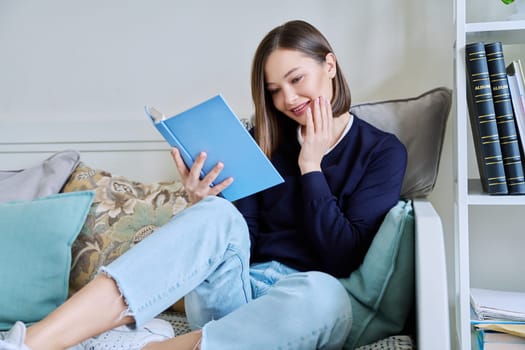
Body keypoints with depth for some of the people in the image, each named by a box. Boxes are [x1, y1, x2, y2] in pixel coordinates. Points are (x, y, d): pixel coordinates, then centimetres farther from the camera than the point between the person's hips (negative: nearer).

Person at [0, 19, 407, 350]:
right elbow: (244, 239, 7)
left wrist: (311, 166, -9)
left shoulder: (383, 152, 3)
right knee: (218, 214, -30)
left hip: (309, 303, -2)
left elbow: (343, 258, -7)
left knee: (323, 293, -39)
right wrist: (203, 204, -12)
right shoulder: (266, 140, 11)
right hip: (236, 291, 2)